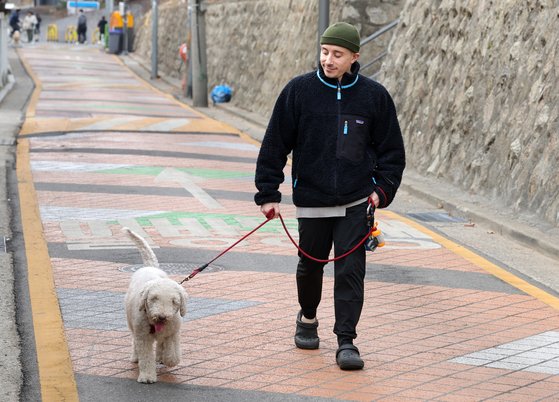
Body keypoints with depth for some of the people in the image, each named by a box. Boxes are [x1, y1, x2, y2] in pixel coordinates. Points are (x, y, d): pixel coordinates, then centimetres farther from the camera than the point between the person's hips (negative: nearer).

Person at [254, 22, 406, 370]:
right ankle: (308, 319, 40)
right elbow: (275, 144, 1)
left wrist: (383, 189, -4)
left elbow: (392, 149, 8)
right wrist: (268, 193, -1)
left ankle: (346, 341, -1)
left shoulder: (374, 96, -1)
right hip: (311, 199, 1)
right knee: (311, 265, 15)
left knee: (351, 270, -6)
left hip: (356, 202, -1)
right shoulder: (299, 91, -3)